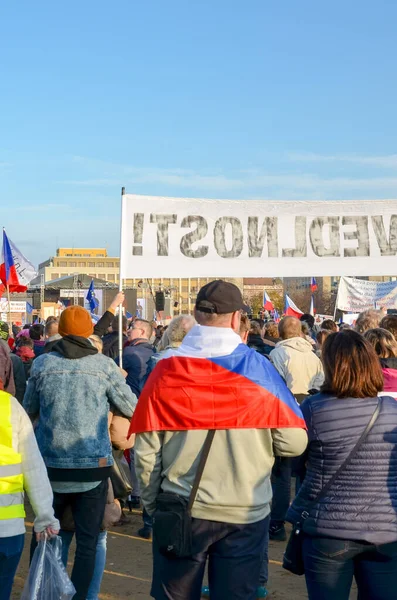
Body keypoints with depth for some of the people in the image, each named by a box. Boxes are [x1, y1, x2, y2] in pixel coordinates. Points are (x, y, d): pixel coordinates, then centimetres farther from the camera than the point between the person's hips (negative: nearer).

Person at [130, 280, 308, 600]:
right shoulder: (258, 368, -7)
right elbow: (294, 442, -6)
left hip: (181, 511, 1)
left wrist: (152, 503, 8)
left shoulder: (167, 369, -7)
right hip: (246, 513, 0)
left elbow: (146, 450, -6)